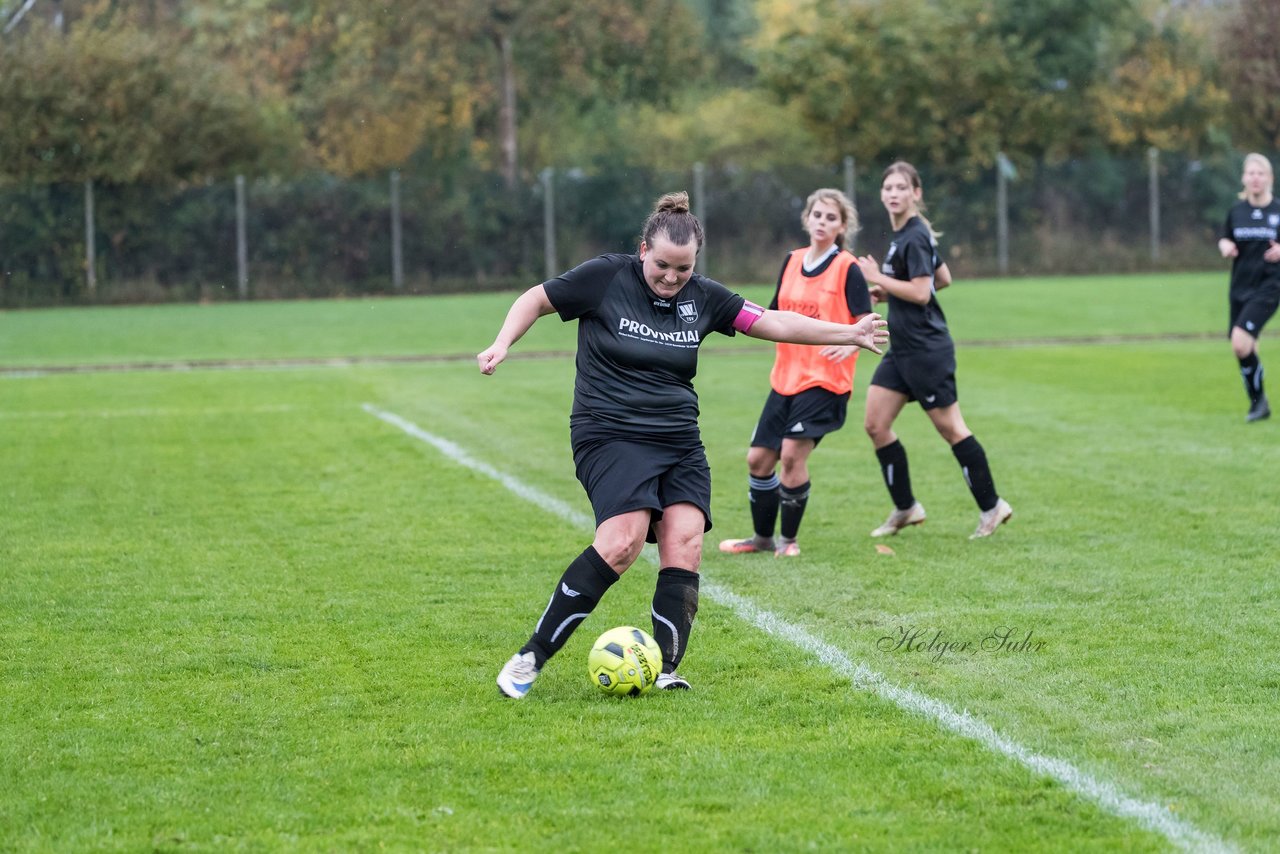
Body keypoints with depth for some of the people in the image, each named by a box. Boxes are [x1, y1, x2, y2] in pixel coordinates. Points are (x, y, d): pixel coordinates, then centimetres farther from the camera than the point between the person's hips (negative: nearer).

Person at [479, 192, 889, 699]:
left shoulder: (703, 297, 5)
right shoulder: (606, 277, -6)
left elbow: (774, 323, 9)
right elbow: (536, 300, 5)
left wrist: (850, 333, 4)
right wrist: (502, 344, -10)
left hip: (679, 442, 5)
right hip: (609, 434, -5)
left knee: (685, 543, -15)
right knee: (623, 541, -24)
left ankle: (664, 671, -14)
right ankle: (532, 657, -17)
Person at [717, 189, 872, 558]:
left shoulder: (847, 269, -8)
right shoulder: (792, 262, 10)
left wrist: (849, 345, -30)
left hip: (825, 378, -7)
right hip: (786, 375, 7)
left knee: (792, 453, -19)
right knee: (758, 458, 6)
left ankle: (789, 539, -2)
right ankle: (763, 537, 25)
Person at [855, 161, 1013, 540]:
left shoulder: (914, 238, -16)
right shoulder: (903, 235, 13)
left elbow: (921, 293, -23)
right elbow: (943, 278, 21)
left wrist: (879, 279, -16)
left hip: (926, 349, -10)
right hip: (903, 349, 10)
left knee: (950, 428, -2)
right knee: (876, 424, 5)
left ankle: (992, 506, 9)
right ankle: (905, 508, 13)